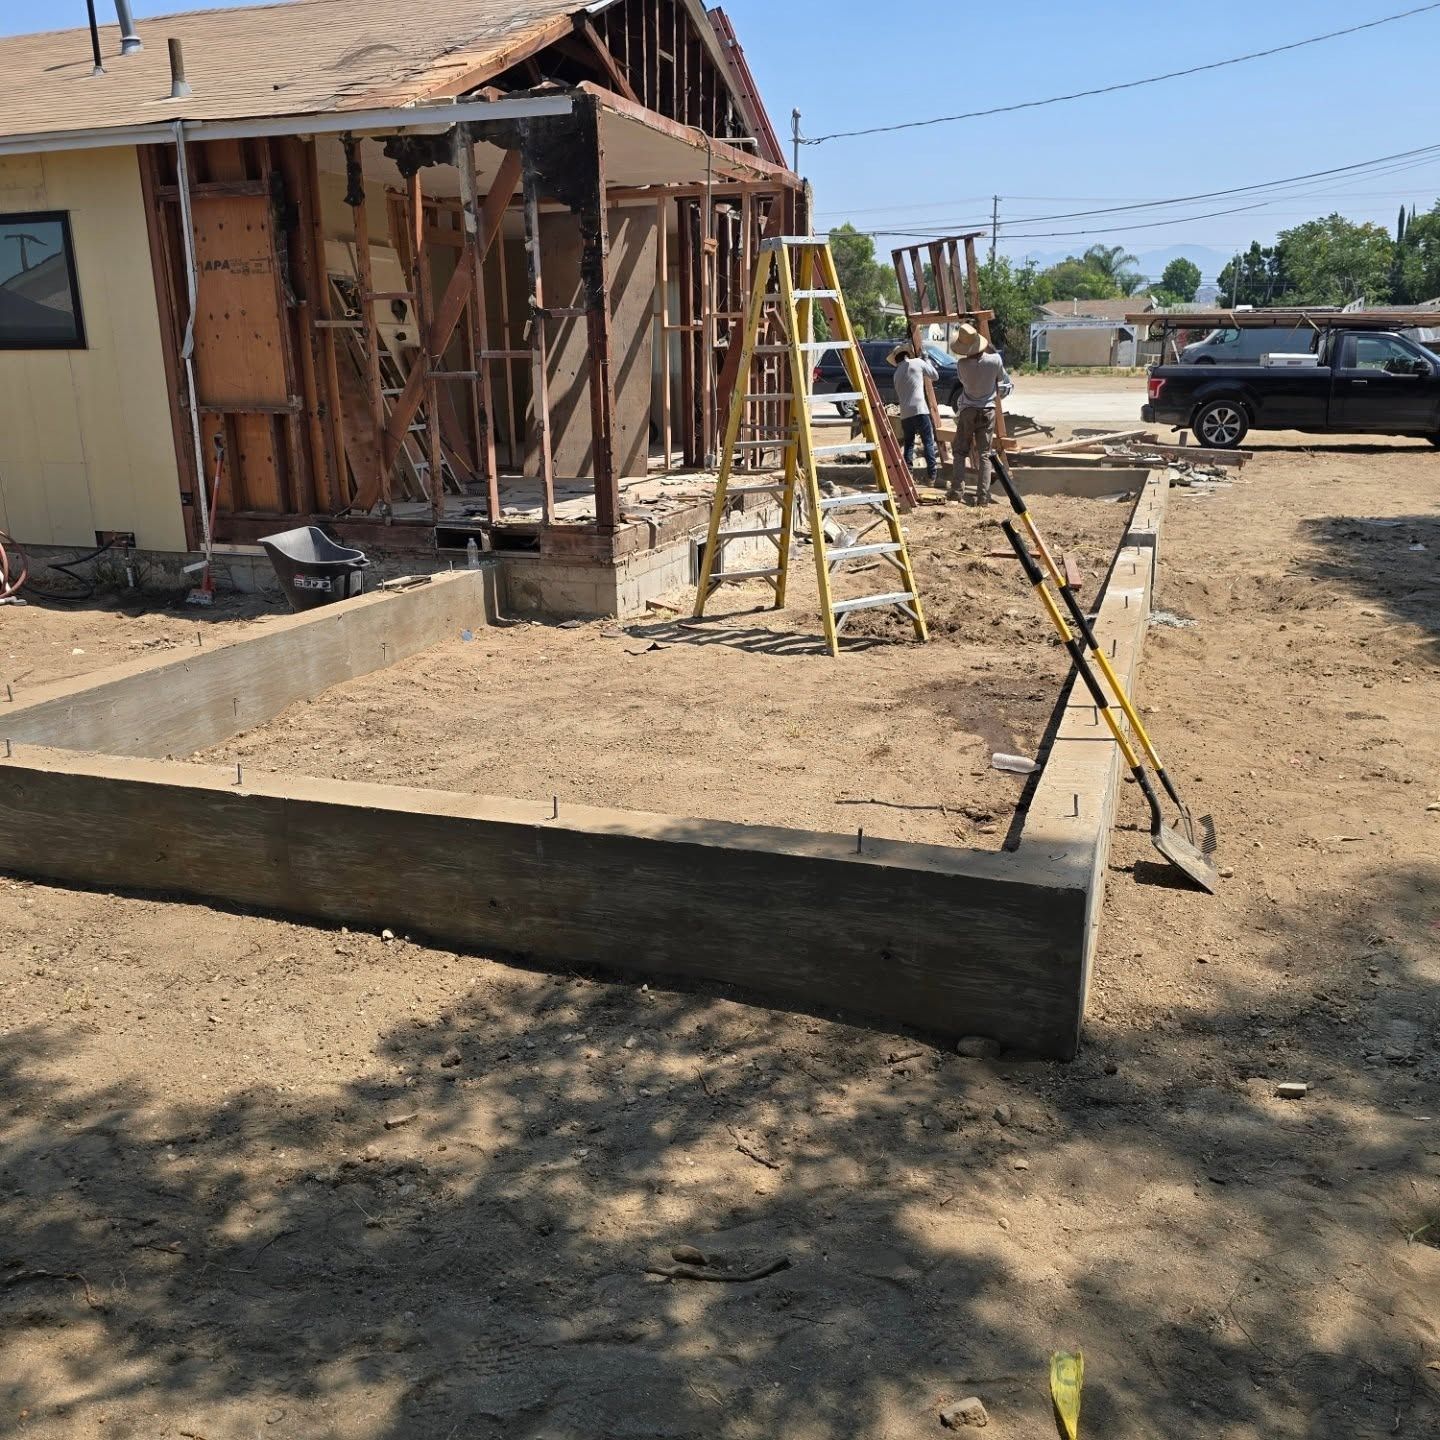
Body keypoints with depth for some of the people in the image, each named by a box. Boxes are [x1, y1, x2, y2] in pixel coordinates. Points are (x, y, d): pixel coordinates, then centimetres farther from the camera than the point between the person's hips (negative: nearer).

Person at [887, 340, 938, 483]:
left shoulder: (897, 373, 19)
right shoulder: (917, 362, 4)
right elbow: (935, 375, 12)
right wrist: (925, 357, 23)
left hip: (905, 413, 5)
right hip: (919, 410, -5)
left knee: (909, 444, 14)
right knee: (928, 443, -1)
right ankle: (932, 475, -6)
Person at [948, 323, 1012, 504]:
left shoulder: (962, 365, -13)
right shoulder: (995, 360, -11)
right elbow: (1003, 381, 7)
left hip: (967, 411, -1)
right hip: (987, 411, 1)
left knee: (960, 452, 10)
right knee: (984, 455, 2)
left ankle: (957, 491, 1)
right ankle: (983, 495, -4)